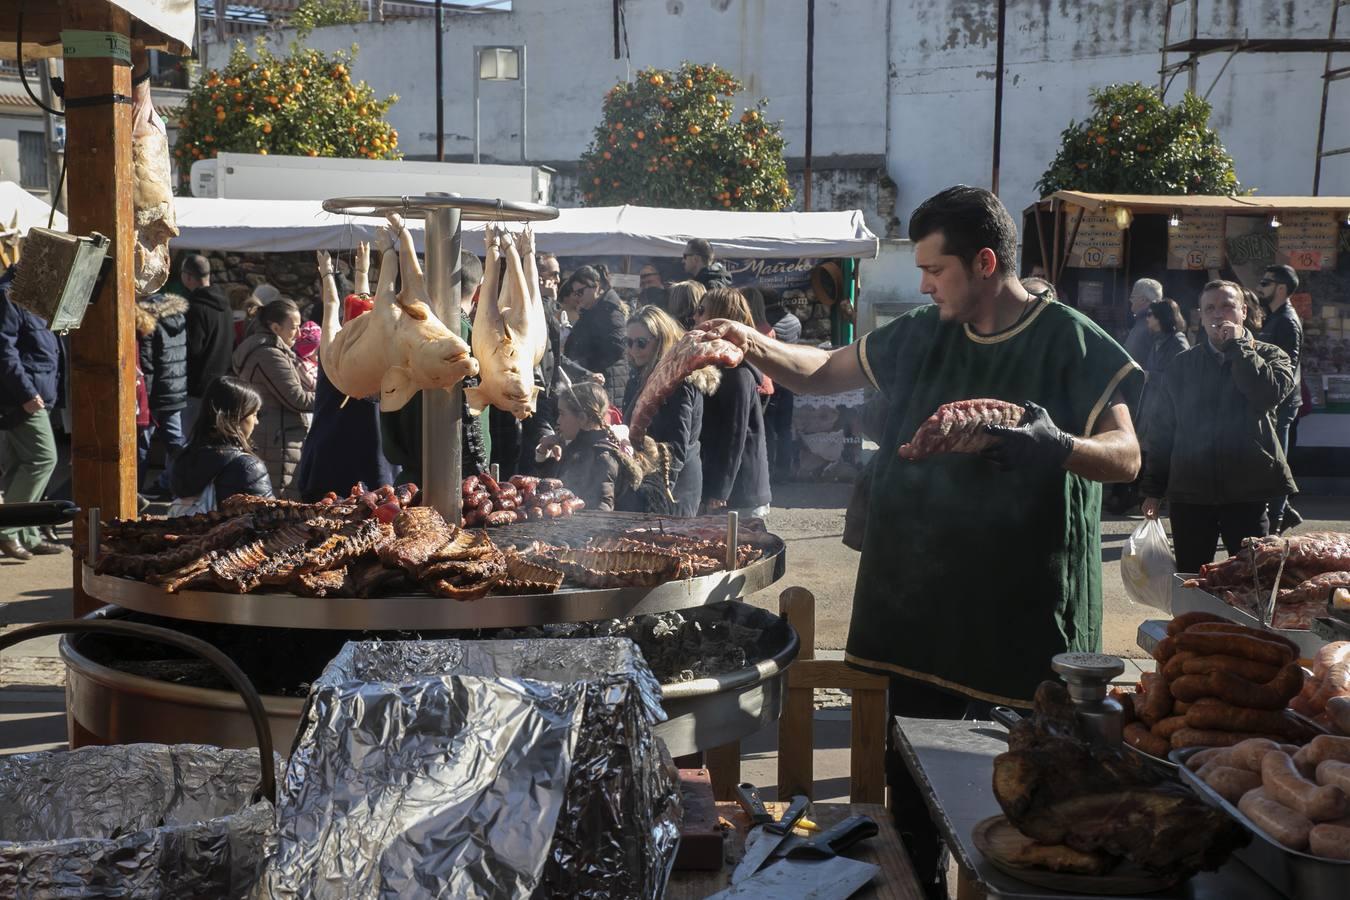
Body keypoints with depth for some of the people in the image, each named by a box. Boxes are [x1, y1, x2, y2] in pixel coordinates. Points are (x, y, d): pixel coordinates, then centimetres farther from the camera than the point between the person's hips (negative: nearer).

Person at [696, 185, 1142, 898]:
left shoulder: (1071, 344, -7)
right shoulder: (921, 337, 8)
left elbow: (1125, 458, -11)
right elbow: (823, 371, 15)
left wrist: (1056, 445, -32)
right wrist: (755, 346, -4)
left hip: (1023, 606, -5)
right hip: (921, 597, 5)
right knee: (911, 772, 11)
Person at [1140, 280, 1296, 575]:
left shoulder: (1269, 356, 5)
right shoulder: (1182, 366, 9)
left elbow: (1270, 393, -18)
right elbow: (1161, 429, 9)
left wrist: (1238, 346, -11)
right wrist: (1152, 489, 5)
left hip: (1247, 492, -1)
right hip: (1189, 494, 2)